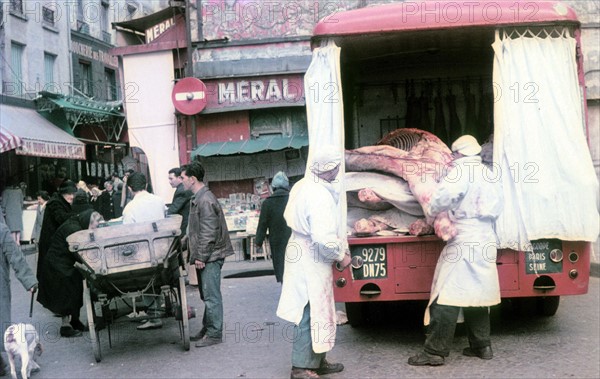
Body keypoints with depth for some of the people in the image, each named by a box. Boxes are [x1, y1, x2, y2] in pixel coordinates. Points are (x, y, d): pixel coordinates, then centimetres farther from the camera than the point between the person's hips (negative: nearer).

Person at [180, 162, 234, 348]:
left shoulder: (205, 200, -17)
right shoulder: (198, 198, 15)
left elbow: (208, 232, -21)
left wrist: (201, 256, -18)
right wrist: (197, 255, 19)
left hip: (210, 256, -10)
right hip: (204, 255, 10)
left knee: (211, 295, -5)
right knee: (206, 295, 17)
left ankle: (214, 334, 0)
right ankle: (207, 329, 26)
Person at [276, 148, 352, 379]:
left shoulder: (302, 186, 6)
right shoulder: (321, 195, -23)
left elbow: (290, 216, 17)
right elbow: (324, 237, -28)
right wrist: (341, 256, -11)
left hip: (302, 252, 10)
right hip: (313, 258, -10)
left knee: (315, 311, 17)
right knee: (312, 314, -2)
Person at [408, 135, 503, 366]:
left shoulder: (462, 169, -9)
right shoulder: (485, 173, 18)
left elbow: (446, 193, -26)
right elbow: (497, 204, 23)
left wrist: (432, 212, -10)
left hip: (464, 240, -9)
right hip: (485, 239, 9)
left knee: (447, 294, -8)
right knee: (477, 291, 16)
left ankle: (435, 351, -6)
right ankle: (481, 345, 20)